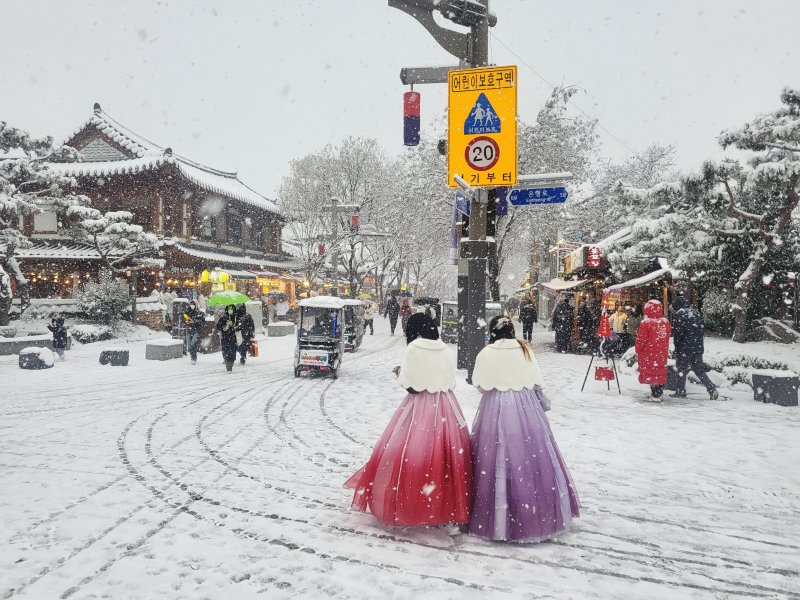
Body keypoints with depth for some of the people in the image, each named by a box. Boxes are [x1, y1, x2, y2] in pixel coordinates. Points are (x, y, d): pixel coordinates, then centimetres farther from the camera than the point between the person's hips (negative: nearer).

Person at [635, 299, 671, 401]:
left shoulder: (646, 323, -16)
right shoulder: (666, 322, 5)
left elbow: (641, 339, -13)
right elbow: (667, 339, 13)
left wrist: (638, 351, 0)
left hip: (649, 354, -6)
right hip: (662, 354, 6)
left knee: (651, 374, 0)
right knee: (660, 373, 13)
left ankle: (655, 395, -1)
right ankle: (658, 394, 20)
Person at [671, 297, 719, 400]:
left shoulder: (679, 316, -12)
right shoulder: (697, 313, 10)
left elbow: (678, 334, -14)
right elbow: (703, 329, 15)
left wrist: (677, 348, -5)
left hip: (684, 349, -6)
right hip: (698, 348, 6)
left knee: (682, 370, 5)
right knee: (699, 370, 11)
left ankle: (680, 391, 10)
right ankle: (712, 389, 1)